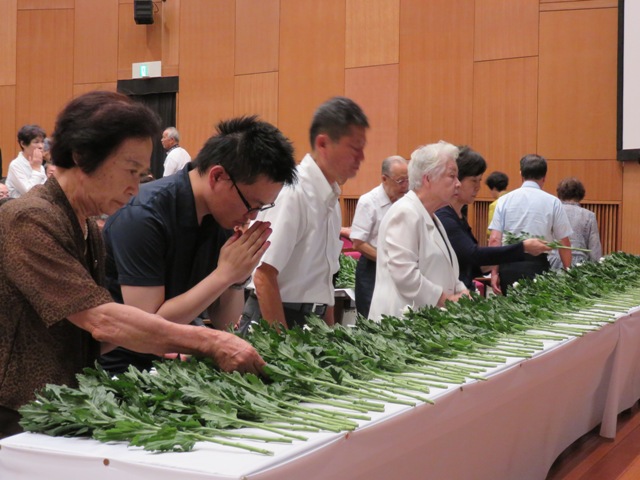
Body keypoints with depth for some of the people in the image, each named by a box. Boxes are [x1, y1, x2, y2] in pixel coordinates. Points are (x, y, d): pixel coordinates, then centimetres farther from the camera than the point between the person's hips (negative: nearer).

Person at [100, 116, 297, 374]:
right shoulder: (143, 216, -23)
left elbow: (225, 324, 3)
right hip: (119, 365, -6)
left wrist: (238, 278, -16)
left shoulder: (222, 217, -3)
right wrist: (224, 274, -24)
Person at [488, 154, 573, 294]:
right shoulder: (553, 202, 2)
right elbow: (564, 243, 4)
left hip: (508, 266, 2)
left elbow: (494, 239, 1)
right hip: (537, 264, -2)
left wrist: (494, 272, 4)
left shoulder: (504, 200, 6)